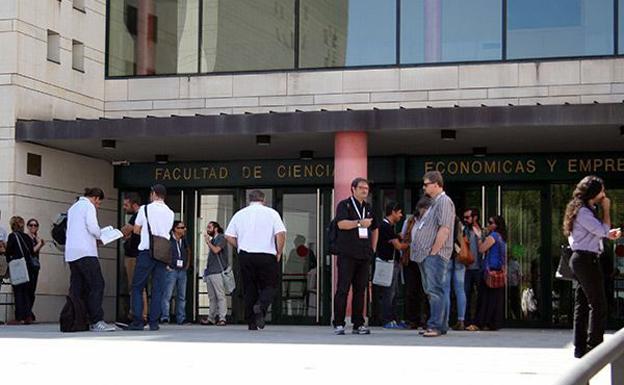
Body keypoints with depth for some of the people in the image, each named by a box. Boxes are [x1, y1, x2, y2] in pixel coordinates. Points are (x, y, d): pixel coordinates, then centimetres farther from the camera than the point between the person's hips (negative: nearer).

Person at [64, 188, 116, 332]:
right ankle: (97, 321, -18)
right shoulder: (88, 206, -1)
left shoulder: (73, 207, 25)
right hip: (85, 252, -9)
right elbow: (92, 227, -14)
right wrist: (100, 236, 7)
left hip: (71, 253, 9)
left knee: (77, 288, 7)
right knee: (96, 285, -11)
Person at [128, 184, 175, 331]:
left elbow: (136, 230, 5)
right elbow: (167, 232, 13)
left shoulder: (145, 209, -1)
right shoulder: (170, 213, 10)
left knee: (137, 287, 3)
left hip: (146, 251, -3)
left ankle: (137, 321, -4)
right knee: (158, 288, 6)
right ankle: (154, 322, 3)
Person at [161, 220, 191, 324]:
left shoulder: (184, 240, 11)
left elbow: (188, 251, 31)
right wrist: (165, 265, -11)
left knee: (182, 296, 8)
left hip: (182, 271, 7)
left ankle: (181, 318, 13)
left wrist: (188, 263, 20)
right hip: (171, 270, -7)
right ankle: (164, 317, -9)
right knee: (167, 295, -10)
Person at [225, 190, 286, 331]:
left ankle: (252, 323, 6)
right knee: (270, 286, 7)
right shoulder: (271, 213, 3)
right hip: (267, 255, -3)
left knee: (249, 289, 9)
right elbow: (281, 234, -9)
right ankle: (261, 306, -24)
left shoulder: (239, 214, 10)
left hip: (245, 256, 3)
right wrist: (279, 253, 2)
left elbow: (229, 236, 5)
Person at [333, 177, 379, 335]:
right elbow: (341, 224, -16)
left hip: (364, 256, 6)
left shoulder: (368, 208, 18)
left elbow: (375, 229, 28)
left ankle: (358, 324, 10)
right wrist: (360, 223, -19)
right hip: (347, 255, -6)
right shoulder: (344, 205, 0)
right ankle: (338, 324, -4)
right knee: (343, 289, -6)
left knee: (360, 290, 6)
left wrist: (373, 248, 19)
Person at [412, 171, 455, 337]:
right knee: (434, 291, 12)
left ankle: (436, 326, -14)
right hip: (429, 255, 10)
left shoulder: (444, 201, -10)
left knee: (435, 290, -12)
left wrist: (433, 251, -19)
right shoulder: (435, 203, 22)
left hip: (436, 255, -10)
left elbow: (444, 229, -20)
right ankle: (441, 325, 17)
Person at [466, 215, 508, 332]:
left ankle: (480, 323, -14)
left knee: (487, 296, -11)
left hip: (491, 269, -9)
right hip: (500, 270, 9)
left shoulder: (493, 236, -9)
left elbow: (481, 249, -14)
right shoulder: (502, 237, 19)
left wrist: (479, 237, -2)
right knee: (497, 297, 6)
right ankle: (495, 323, 7)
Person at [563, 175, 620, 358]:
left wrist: (609, 234, 8)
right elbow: (602, 230, -19)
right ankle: (594, 348, -8)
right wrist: (606, 209, -9)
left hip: (582, 260, 11)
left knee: (582, 305, 10)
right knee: (598, 304, -8)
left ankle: (580, 348, 12)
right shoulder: (582, 211, -15)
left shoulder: (587, 210, 18)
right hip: (586, 259, -11)